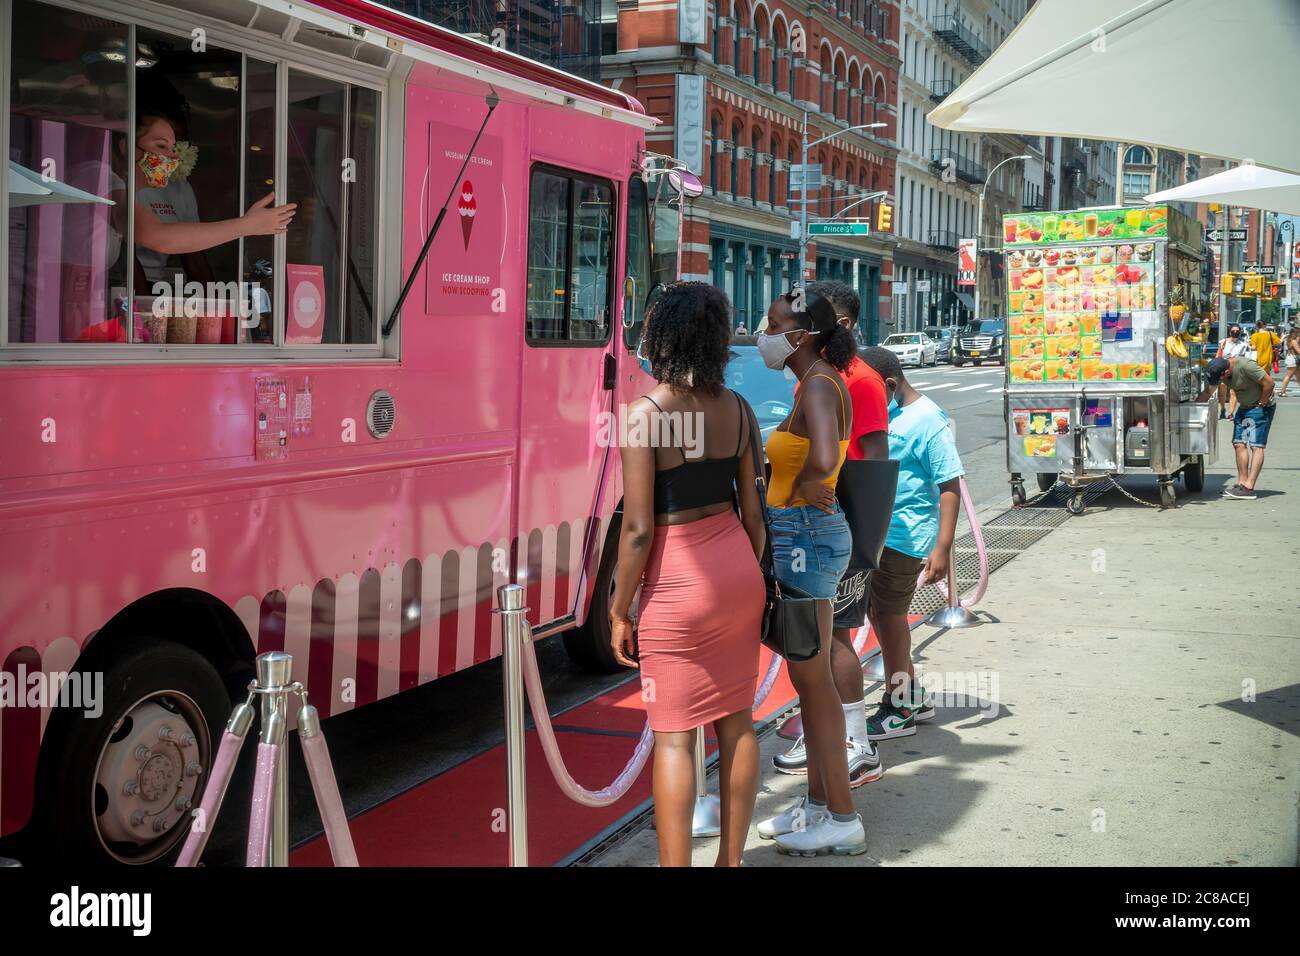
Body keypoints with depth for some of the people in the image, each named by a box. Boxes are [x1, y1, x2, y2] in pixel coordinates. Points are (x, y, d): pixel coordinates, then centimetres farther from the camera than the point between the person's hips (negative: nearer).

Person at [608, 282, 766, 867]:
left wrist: (620, 611, -5)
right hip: (737, 565, 6)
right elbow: (753, 511, 8)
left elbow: (638, 530, -15)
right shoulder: (737, 409, 2)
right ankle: (731, 859, 26)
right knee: (736, 722, 14)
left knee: (673, 735, 1)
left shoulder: (645, 415, -15)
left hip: (679, 582, -6)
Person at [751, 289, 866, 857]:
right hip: (805, 536, 10)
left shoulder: (818, 387, -19)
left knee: (813, 679, -1)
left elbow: (823, 459, -38)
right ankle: (817, 803, 27)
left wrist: (801, 486, -19)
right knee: (809, 677, 16)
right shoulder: (820, 383, 11)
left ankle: (842, 820, 9)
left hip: (805, 537, -10)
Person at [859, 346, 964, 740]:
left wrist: (942, 548, -23)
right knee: (876, 612, 16)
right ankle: (912, 695, 31)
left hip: (904, 537, -8)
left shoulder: (928, 421, -16)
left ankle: (898, 711, 14)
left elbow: (949, 486, -18)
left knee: (889, 618, 0)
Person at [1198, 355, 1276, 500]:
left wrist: (1261, 404, -15)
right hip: (1244, 407, 8)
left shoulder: (1246, 365, -28)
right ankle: (1242, 482, 8)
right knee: (1239, 444, 3)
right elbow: (1207, 392, 5)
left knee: (1256, 445, -11)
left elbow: (1269, 382, -25)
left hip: (1261, 407, -8)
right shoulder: (1219, 370, -4)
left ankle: (1249, 488, -16)